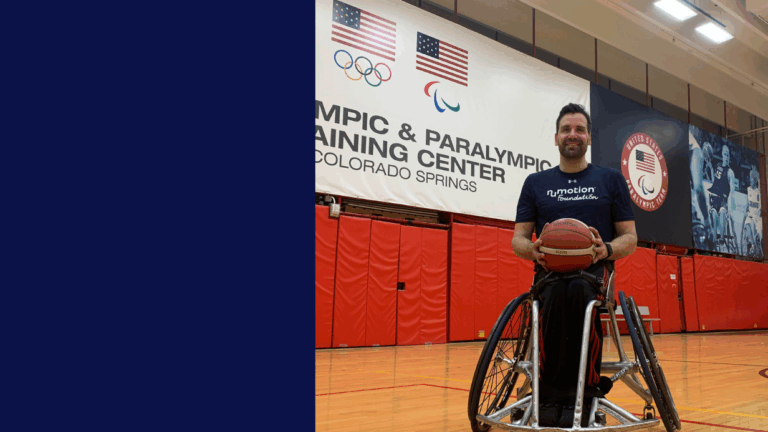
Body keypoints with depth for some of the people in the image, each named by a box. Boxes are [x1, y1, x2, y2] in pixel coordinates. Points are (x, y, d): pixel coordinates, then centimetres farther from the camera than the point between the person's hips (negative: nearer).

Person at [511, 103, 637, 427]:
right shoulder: (536, 183, 16)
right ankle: (548, 391, -28)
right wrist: (533, 250, -12)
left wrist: (607, 249, -12)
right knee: (556, 295, -36)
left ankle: (584, 391, -28)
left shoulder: (611, 179, 15)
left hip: (595, 270, 0)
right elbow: (518, 239, 13)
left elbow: (630, 238, 12)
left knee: (579, 292, -37)